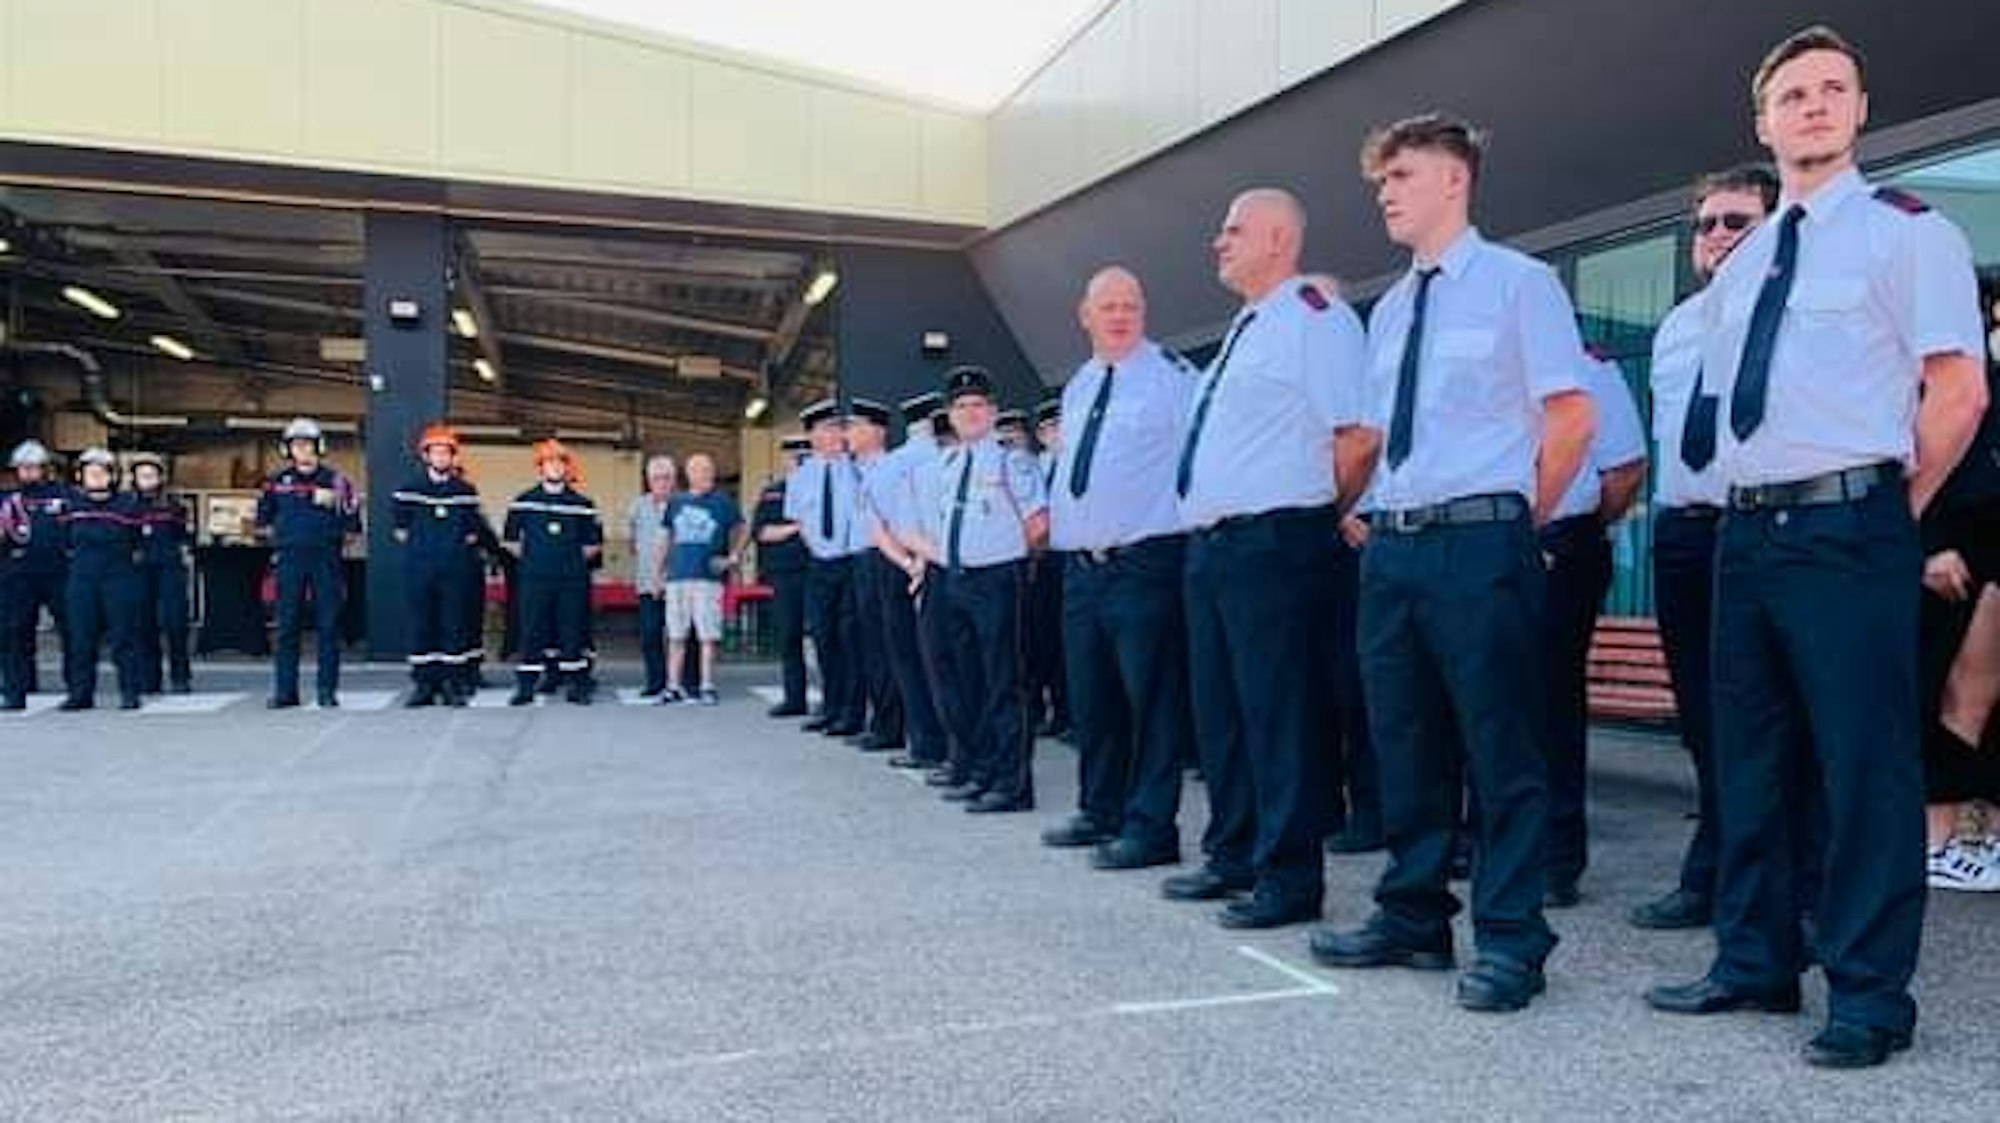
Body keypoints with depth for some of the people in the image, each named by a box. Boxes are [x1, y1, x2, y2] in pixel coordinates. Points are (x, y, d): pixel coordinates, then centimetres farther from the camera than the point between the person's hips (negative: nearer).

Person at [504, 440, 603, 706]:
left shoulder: (582, 504, 5)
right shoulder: (523, 502, 4)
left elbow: (593, 544, 11)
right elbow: (510, 540, 13)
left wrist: (573, 561, 6)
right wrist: (530, 559, 9)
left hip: (572, 580, 0)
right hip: (535, 580, 0)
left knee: (572, 631, 1)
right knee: (532, 632, 0)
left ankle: (578, 686, 8)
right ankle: (525, 687, 6)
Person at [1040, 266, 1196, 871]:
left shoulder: (1172, 375, -5)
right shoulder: (1077, 388, 18)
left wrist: (1188, 522, -14)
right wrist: (1049, 510, 17)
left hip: (1144, 562, -8)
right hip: (1081, 565, 8)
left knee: (1151, 696, -4)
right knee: (1090, 696, 15)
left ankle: (1150, 827, 2)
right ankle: (1100, 811, 28)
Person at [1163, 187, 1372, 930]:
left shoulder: (1314, 317, -8)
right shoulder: (1244, 330, 21)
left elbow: (1360, 434, -17)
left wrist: (1321, 512, -6)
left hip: (1273, 543, -10)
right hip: (1209, 544, 10)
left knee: (1280, 713, -4)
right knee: (1218, 710, 15)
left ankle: (1289, 877, 5)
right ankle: (1233, 857, 28)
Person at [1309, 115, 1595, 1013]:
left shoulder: (1517, 283, -2)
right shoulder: (1389, 309, 18)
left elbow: (1572, 420, -6)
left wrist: (1516, 522, -3)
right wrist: (1379, 517, 13)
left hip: (1480, 543, -7)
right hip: (1391, 545, 7)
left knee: (1500, 747, -2)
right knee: (1404, 743, 12)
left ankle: (1510, 941, 7)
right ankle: (1413, 919, 25)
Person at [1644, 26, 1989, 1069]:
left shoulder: (1906, 231, -2)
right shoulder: (1739, 264, 17)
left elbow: (1959, 392, -8)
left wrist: (1892, 511, -5)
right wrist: (1753, 502, 14)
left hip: (1848, 531, -7)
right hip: (1746, 529, 7)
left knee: (1864, 765, -3)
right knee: (1748, 760, 12)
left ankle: (1869, 998, 7)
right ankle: (1754, 963, 24)